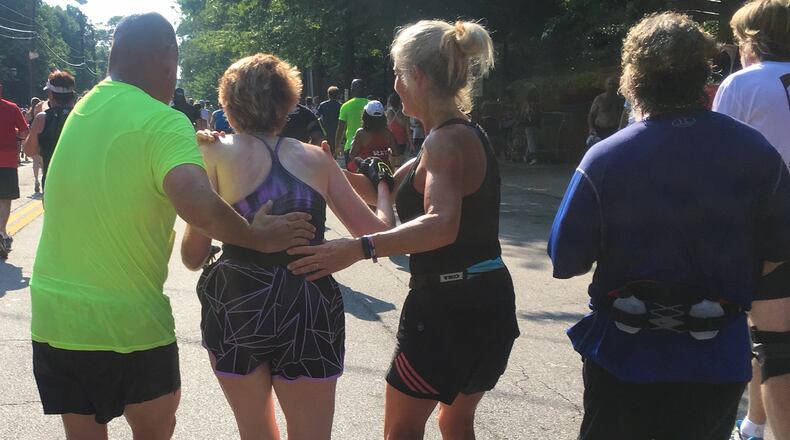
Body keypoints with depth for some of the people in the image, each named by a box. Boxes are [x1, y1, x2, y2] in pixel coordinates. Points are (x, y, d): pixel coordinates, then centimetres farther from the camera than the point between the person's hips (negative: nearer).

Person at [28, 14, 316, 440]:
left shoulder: (85, 107, 8)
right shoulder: (163, 122, -16)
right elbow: (197, 204, -32)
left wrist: (194, 147, 19)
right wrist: (260, 238, -17)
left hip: (51, 314, 6)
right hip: (126, 320, -6)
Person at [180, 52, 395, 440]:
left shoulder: (218, 154, -1)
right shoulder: (316, 158, 5)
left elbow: (193, 256, -3)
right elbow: (376, 230, 9)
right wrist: (383, 189, 29)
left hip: (235, 306, -1)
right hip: (309, 309, 1)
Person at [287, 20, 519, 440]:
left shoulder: (446, 140, -19)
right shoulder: (466, 135, 12)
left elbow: (441, 226, -36)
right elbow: (391, 192, 15)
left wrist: (357, 248, -46)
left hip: (449, 307, -10)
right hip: (487, 301, 10)